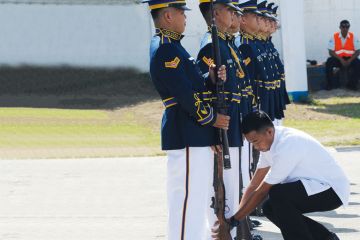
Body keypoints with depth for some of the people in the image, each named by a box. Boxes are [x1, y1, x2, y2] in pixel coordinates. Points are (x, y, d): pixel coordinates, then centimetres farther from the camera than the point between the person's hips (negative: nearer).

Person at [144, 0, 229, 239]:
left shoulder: (170, 45, 16)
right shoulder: (165, 50, -16)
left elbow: (192, 85, 17)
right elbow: (184, 94, -20)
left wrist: (212, 78, -2)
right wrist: (211, 118, -10)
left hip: (197, 136, 11)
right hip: (187, 136, -11)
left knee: (200, 194, 19)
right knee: (188, 197, -10)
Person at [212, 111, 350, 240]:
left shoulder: (287, 146, -27)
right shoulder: (269, 141, 1)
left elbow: (262, 191, -22)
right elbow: (254, 185, 6)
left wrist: (234, 221, -16)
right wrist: (237, 216, -1)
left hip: (333, 191, -10)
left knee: (277, 195, -26)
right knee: (270, 209, 4)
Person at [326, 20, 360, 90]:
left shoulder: (353, 37, -5)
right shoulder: (334, 37, -7)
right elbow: (331, 52, -8)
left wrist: (349, 61, -22)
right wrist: (341, 60, -22)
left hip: (350, 58, 0)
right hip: (338, 59, 0)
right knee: (329, 62, -31)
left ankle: (352, 84, -12)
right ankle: (333, 84, -14)